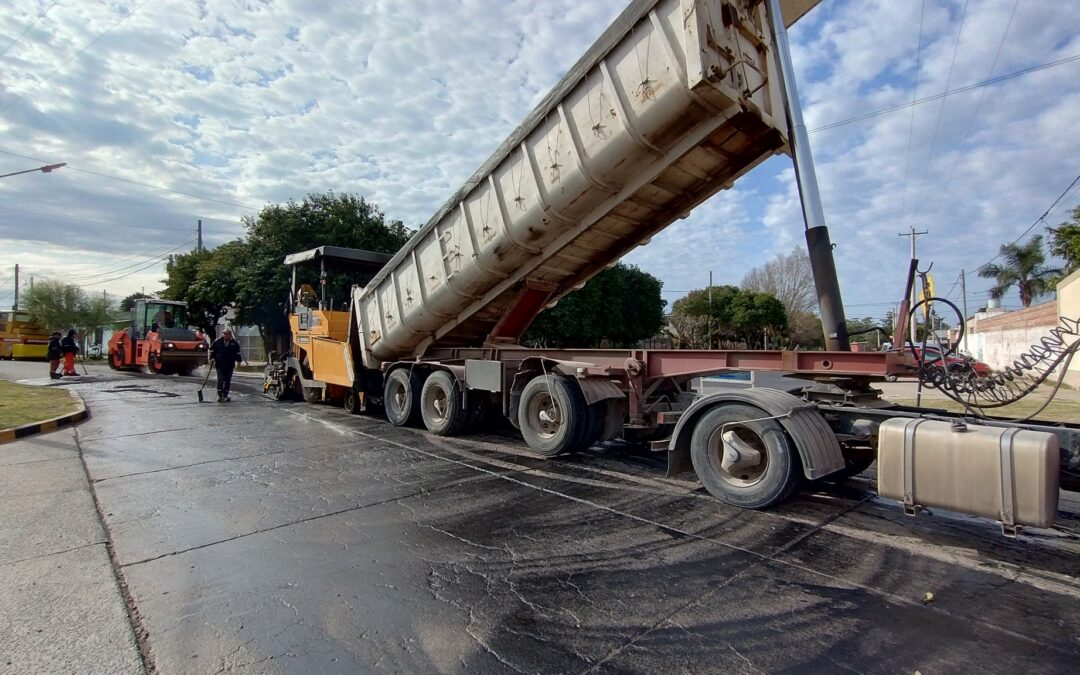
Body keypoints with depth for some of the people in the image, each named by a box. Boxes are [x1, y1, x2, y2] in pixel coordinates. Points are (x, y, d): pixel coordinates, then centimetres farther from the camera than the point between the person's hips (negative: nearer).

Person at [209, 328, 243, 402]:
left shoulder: (234, 343, 3)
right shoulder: (217, 341, 0)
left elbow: (237, 352, 13)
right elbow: (212, 350, 9)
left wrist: (238, 361, 9)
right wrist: (212, 358, -1)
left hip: (229, 365, 2)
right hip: (219, 365, -2)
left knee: (228, 381, 5)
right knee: (220, 380, -7)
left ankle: (225, 395, 14)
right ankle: (219, 396, 0)